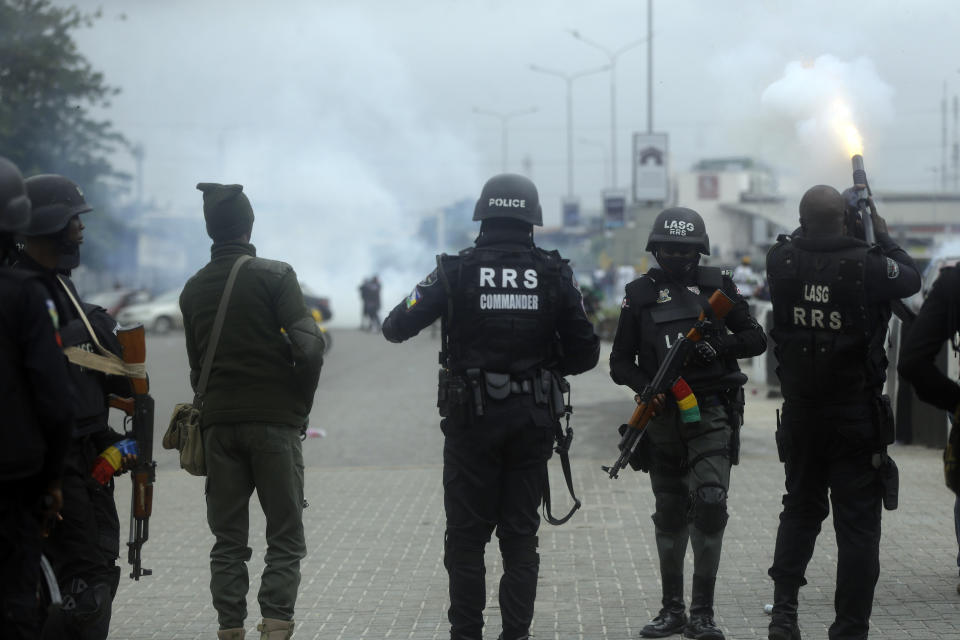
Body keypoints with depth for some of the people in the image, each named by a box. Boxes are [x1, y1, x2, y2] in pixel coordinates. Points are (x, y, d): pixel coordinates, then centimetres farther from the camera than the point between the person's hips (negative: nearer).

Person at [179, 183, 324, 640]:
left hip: (218, 425, 4)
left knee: (228, 541, 9)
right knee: (285, 538, 2)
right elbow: (309, 347, -14)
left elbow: (196, 366, 11)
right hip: (275, 422, -4)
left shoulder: (193, 289, 9)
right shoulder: (274, 276, -7)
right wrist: (300, 405, -1)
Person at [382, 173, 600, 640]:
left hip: (471, 417, -2)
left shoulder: (456, 272, -7)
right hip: (532, 422, 2)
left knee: (466, 535, 7)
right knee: (520, 535, 9)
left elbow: (395, 328, -5)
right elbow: (585, 352, 1)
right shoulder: (554, 276, -2)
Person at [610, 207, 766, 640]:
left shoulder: (717, 286, 4)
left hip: (711, 413, -2)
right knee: (670, 516, 10)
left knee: (710, 505, -14)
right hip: (663, 416, 2)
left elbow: (756, 339, 7)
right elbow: (620, 362, 6)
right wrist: (643, 384, -14)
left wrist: (719, 346, -12)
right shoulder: (640, 294, 6)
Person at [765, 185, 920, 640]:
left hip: (800, 414, 4)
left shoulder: (781, 262, -8)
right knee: (857, 523, 3)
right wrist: (883, 237, 17)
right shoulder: (866, 266, -16)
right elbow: (911, 278, 4)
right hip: (857, 415, -4)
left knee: (800, 510, 20)